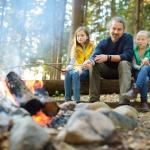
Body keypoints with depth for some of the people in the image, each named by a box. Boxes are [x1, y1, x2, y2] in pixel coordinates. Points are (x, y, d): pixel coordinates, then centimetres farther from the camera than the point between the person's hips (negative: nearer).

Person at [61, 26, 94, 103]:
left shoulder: (91, 46, -2)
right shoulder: (75, 48, 11)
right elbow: (72, 62, 5)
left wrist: (81, 68, -25)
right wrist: (68, 68, -15)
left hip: (86, 70, -4)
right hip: (77, 69, 4)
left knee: (75, 74, -33)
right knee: (67, 73, -27)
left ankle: (77, 100, -35)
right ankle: (67, 99, -27)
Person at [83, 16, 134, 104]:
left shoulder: (128, 38, -13)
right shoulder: (103, 43, -7)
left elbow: (128, 55, -28)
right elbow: (95, 56, -24)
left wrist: (108, 57, -39)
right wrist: (90, 61, -51)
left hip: (123, 70, -3)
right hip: (107, 70, 3)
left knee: (124, 63, -34)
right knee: (93, 64, -22)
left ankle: (124, 101, -44)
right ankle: (94, 100, -26)